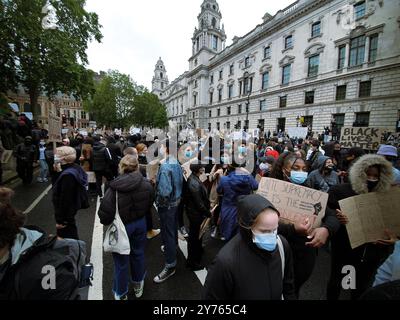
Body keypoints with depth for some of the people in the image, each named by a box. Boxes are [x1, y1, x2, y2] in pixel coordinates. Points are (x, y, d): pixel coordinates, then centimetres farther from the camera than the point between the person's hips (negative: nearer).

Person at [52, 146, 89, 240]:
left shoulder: (68, 175, -28)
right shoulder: (75, 168, 0)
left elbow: (65, 200, -25)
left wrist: (60, 220, -18)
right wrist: (59, 171, -3)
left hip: (66, 211, -9)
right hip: (71, 209, 9)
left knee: (66, 238, 9)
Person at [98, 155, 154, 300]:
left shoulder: (115, 187, -25)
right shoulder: (146, 184, -13)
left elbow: (105, 212, -22)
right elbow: (149, 205, 0)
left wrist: (106, 222, -1)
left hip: (122, 226, -3)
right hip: (140, 223, 4)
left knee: (121, 260, 18)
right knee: (138, 253, 25)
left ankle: (121, 294, 41)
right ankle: (138, 285, 48)